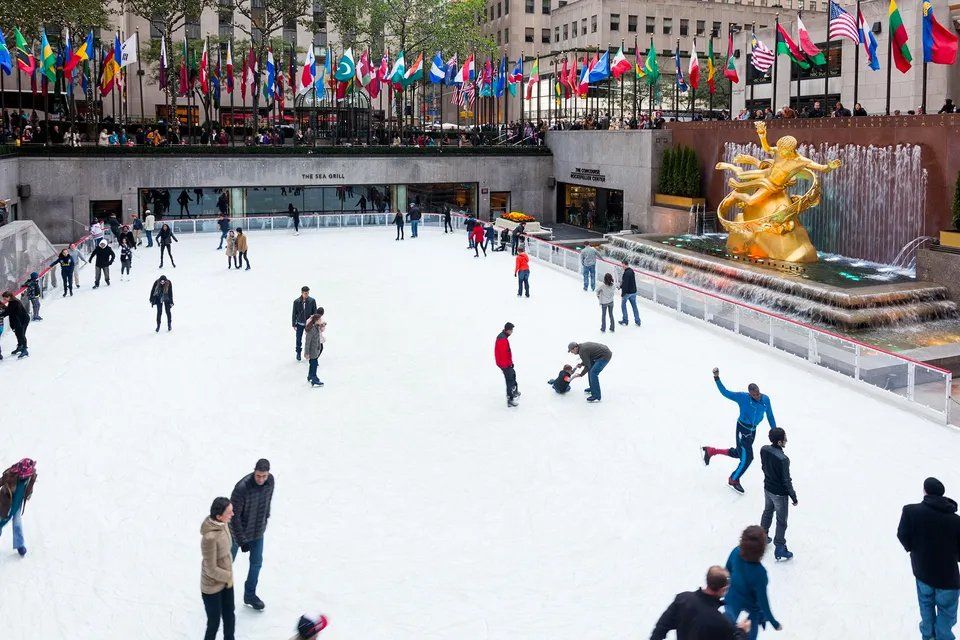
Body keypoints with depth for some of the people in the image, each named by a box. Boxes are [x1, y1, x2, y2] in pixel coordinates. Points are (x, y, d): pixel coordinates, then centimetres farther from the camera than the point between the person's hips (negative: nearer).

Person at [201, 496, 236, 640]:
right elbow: (211, 569, -25)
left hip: (226, 581, 7)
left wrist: (229, 575, 12)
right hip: (213, 586, -7)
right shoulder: (210, 537, -35)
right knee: (214, 624, 14)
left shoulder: (223, 524, -11)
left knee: (230, 617, 23)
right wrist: (229, 576, -11)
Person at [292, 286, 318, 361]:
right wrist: (294, 325, -2)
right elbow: (294, 314, -4)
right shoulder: (296, 302, -12)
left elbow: (315, 312, -2)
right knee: (299, 339, 9)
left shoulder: (312, 301, -11)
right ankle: (298, 353, 28)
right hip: (300, 323, 0)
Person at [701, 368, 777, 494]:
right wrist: (717, 379, -30)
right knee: (747, 457, -4)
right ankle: (734, 480, 20)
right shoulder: (742, 397, -20)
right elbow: (725, 393, -18)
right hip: (742, 429, -6)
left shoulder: (765, 399, -7)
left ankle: (711, 451, 38)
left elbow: (770, 416, 6)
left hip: (753, 431, 7)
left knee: (738, 453, 20)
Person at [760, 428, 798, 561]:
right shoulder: (783, 459, -34)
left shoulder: (764, 449, -13)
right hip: (779, 494, -7)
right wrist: (794, 497, -10)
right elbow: (786, 481, -24)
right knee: (781, 521, 11)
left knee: (767, 512, 29)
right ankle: (779, 550, 22)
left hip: (767, 488, 7)